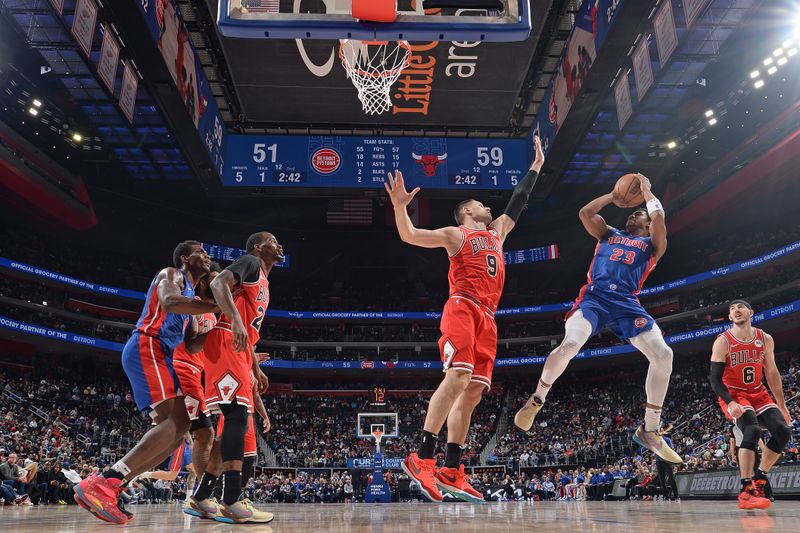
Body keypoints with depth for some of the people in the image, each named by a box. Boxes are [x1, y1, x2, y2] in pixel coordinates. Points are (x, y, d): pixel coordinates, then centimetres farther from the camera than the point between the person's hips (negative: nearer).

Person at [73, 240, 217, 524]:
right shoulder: (171, 274, 2)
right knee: (174, 422, -22)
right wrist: (219, 306, -27)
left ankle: (113, 488, 1)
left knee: (178, 427, 3)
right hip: (146, 348, -10)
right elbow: (169, 301, -24)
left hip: (161, 357, 10)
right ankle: (99, 484, -26)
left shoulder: (190, 296, 28)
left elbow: (192, 345, 24)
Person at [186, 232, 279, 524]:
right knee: (237, 414, -19)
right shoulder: (250, 262, 2)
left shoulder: (263, 284, 30)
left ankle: (200, 498, 12)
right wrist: (235, 320, -32)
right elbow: (218, 283, -18)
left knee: (237, 420, 7)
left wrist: (256, 369, 29)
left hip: (239, 350, 10)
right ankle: (232, 502, -23)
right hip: (226, 343, -10)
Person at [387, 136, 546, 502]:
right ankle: (422, 458, -28)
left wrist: (536, 166, 44)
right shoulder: (455, 235, 9)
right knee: (458, 376, -26)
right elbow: (409, 236, 1)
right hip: (462, 309, -7)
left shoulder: (497, 232, 29)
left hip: (486, 318, 7)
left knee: (473, 392, 0)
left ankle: (451, 472, 0)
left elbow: (517, 201, 39)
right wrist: (400, 207, -17)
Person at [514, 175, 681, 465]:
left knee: (663, 354, -17)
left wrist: (646, 191, 19)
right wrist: (614, 195, 22)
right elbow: (585, 212, 13)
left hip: (627, 302, 1)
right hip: (595, 296, -1)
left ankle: (649, 430, -2)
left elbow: (659, 216, 4)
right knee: (570, 344, -28)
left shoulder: (653, 243, 22)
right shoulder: (609, 233, 28)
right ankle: (537, 399, -2)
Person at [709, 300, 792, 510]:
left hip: (758, 393, 6)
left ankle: (758, 478, 9)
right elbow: (715, 378, -16)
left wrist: (781, 404, 11)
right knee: (753, 430, -29)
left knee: (783, 431, -11)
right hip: (733, 394, -6)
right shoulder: (722, 342, -14)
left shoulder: (766, 339, 0)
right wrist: (730, 403, -31)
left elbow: (772, 373, 10)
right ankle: (746, 491, -26)